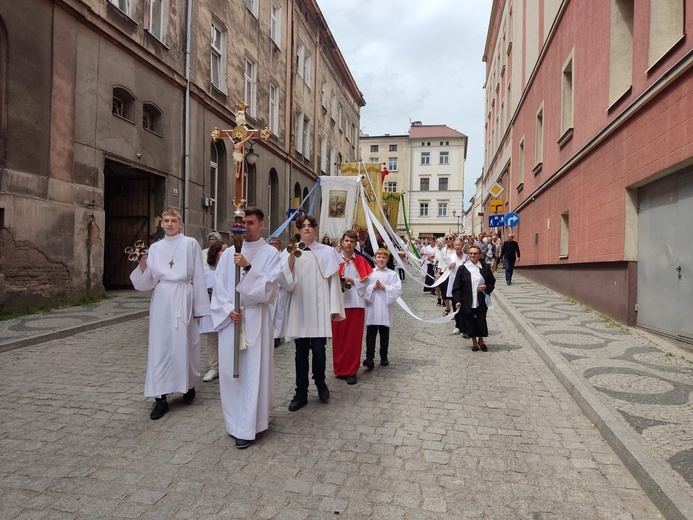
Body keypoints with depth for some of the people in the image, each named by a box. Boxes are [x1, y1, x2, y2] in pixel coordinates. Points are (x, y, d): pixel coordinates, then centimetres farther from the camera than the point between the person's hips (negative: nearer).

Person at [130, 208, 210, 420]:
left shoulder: (190, 244, 1)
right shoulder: (155, 247, 10)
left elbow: (198, 276, 0)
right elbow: (148, 280, 8)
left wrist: (199, 305, -3)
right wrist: (142, 263, -10)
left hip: (183, 298, -3)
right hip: (161, 299, 3)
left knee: (184, 343, 2)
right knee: (160, 344, 1)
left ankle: (189, 385, 26)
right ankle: (161, 397, 6)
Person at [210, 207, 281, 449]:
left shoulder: (270, 253, 0)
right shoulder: (229, 253, 9)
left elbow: (268, 287, -11)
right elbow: (219, 287, 7)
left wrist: (247, 267, -22)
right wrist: (228, 309, -9)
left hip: (255, 319, -3)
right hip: (230, 318, 4)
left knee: (253, 371, -1)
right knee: (230, 370, 8)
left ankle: (247, 428, 8)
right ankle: (235, 421, 25)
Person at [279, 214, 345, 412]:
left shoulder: (327, 252, 1)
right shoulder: (291, 252, 4)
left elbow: (334, 280, 2)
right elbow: (286, 282, -4)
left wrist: (335, 308, -1)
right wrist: (291, 258, -17)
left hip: (320, 310, -1)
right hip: (299, 309, 1)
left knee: (318, 350, -1)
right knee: (301, 352, 7)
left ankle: (320, 384, 27)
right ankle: (301, 393, 18)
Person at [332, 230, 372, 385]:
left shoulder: (360, 261, 4)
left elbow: (365, 281, 0)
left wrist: (351, 281, -12)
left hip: (355, 303, 0)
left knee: (354, 338, 2)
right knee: (339, 336, 5)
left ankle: (351, 371, 11)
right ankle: (340, 369, 18)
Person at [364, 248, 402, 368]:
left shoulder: (392, 274, 4)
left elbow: (397, 289, -7)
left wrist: (384, 287, -14)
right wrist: (373, 287, -15)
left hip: (385, 308, 0)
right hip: (372, 308, 0)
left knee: (384, 334, 10)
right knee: (370, 334, -3)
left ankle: (384, 357, 22)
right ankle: (369, 357, -4)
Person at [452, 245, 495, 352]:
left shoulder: (485, 268, 2)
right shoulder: (463, 268, -2)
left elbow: (492, 283, 10)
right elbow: (457, 286, -2)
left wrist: (486, 287, -11)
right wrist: (457, 300, -8)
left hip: (481, 302, 1)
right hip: (467, 302, 0)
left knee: (481, 322, 3)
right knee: (470, 322, 6)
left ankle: (481, 340, 30)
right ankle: (474, 342, 27)